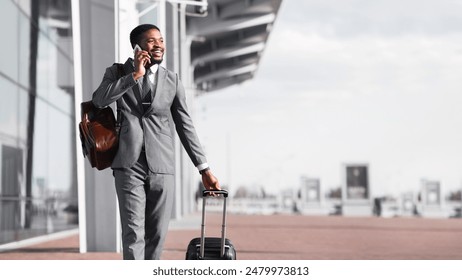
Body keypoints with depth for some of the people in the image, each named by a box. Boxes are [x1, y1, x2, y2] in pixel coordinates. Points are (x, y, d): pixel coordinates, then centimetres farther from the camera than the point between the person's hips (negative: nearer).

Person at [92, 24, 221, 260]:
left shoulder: (172, 80, 12)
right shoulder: (117, 72, 9)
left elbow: (185, 126, 12)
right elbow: (99, 100, -11)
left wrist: (204, 169, 8)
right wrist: (135, 75, -12)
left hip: (161, 167, 2)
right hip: (129, 165, -2)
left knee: (157, 234, 3)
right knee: (133, 233, -10)